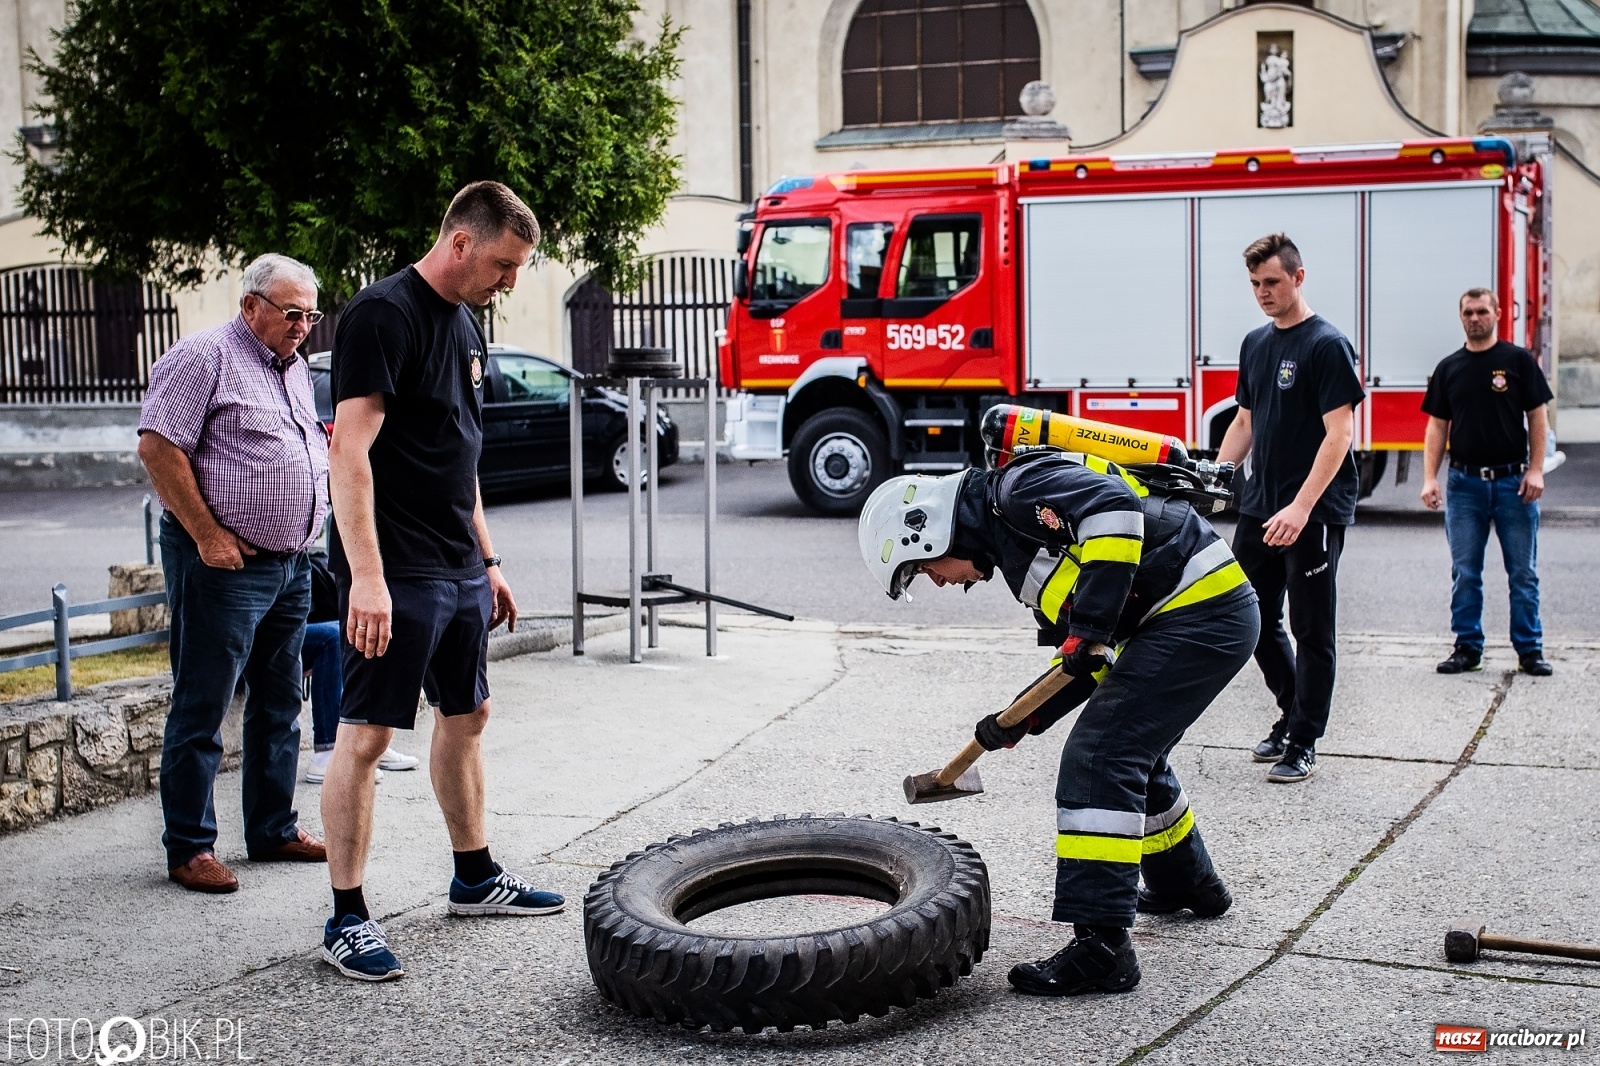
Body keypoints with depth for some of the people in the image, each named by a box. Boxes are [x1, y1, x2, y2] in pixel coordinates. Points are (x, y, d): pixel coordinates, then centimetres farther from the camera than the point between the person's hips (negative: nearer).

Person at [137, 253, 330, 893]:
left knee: (280, 705, 14)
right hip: (225, 564, -9)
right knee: (202, 711, -2)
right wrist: (209, 536, -19)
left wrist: (331, 442, 8)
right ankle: (189, 849, 6)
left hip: (290, 564, 9)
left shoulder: (293, 368, 17)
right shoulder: (203, 357, -9)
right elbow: (158, 446, -17)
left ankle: (274, 830, 25)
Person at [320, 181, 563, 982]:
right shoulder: (383, 315, -14)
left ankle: (475, 878, 31)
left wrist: (488, 562, 20)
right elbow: (351, 450, -21)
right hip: (396, 575, -10)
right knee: (366, 733, -5)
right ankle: (347, 918, 2)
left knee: (467, 715, 17)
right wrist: (365, 575, -27)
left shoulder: (464, 326, 15)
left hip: (459, 571, 10)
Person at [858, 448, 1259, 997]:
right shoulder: (1013, 541, 19)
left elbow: (1113, 506, -28)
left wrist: (1090, 627, -28)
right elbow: (1082, 661, 19)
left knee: (1100, 759, -12)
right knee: (1131, 755, 25)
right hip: (1213, 616, 11)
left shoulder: (1018, 489, -10)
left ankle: (1101, 945, -12)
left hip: (1201, 610, -11)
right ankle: (1186, 884, 46)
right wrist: (1023, 719, 10)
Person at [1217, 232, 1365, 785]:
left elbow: (1339, 433, -16)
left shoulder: (1327, 345, -10)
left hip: (1313, 514, -7)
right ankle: (1294, 713, 31)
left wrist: (1301, 507, -25)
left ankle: (1303, 744, 10)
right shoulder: (1255, 343, 12)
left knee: (1311, 630, 2)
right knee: (1254, 618, 13)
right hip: (1258, 507, 7)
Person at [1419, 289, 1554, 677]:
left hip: (1513, 481, -2)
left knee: (1523, 572, 3)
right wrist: (1430, 478, -1)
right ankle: (1467, 648, 14)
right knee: (1464, 573, 5)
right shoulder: (1449, 368, 8)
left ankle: (1530, 649, 11)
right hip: (1464, 484, 2)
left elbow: (1537, 416, 0)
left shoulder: (1519, 360, 1)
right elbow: (1437, 426, 8)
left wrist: (1536, 470, -10)